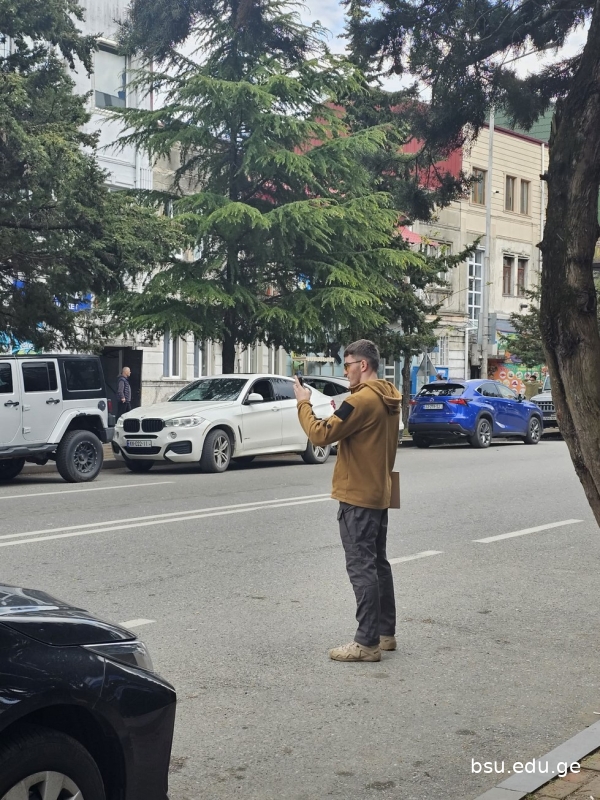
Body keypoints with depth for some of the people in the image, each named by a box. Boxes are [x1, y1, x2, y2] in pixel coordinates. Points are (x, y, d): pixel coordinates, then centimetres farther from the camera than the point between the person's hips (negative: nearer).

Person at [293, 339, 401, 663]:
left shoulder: (362, 400, -19)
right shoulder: (389, 400, 11)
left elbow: (321, 435, -18)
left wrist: (304, 403, -5)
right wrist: (339, 415, 6)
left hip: (357, 497, -10)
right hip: (379, 494, 10)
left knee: (361, 567, -6)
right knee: (377, 564, 16)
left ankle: (367, 642, -3)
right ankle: (386, 632, 23)